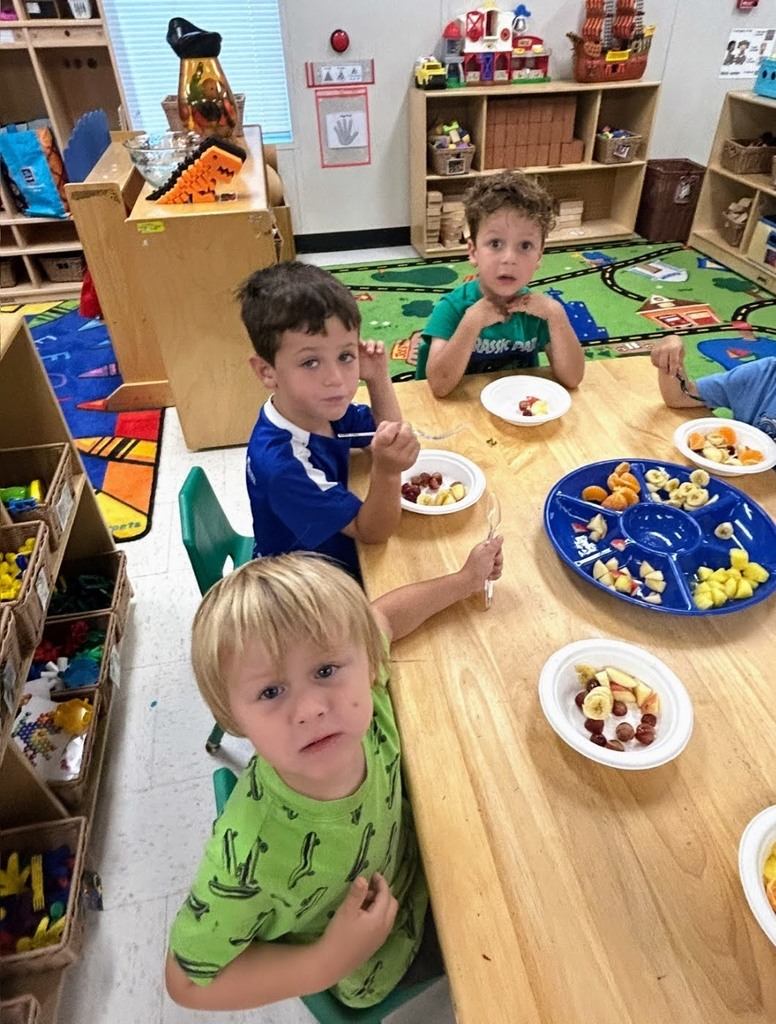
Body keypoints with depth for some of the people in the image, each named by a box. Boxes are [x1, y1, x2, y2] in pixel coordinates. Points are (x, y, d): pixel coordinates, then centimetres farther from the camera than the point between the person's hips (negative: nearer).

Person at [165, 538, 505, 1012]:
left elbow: (382, 617, -10)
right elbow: (189, 980, -25)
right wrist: (325, 963, -33)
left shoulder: (365, 695, -33)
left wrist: (467, 579, -3)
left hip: (421, 869, 4)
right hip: (377, 977, -3)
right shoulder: (251, 854, -44)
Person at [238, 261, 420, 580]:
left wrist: (379, 379, -15)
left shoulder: (322, 408, -14)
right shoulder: (281, 464, -36)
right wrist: (386, 470, -47)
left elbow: (386, 433, 3)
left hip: (335, 559, 7)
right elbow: (372, 532, -27)